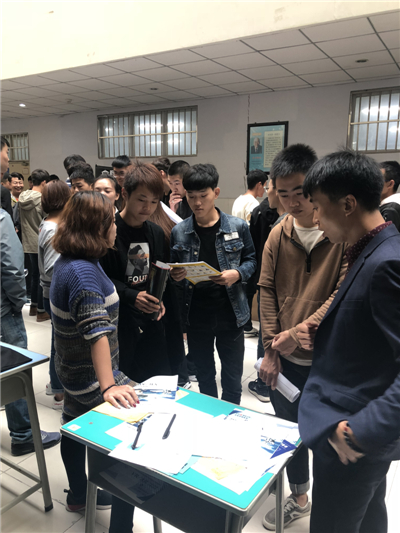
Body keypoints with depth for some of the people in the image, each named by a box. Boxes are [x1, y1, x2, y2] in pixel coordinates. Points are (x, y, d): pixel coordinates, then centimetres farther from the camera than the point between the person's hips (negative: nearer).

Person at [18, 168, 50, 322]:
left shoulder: (21, 198, 4)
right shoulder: (43, 200, -19)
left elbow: (19, 220, 12)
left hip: (29, 243, 7)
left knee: (35, 275, 19)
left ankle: (33, 306, 29)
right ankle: (41, 311, 9)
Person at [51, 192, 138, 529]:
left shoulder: (68, 261, 1)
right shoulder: (83, 273, -29)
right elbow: (97, 331, -38)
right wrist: (108, 385, -42)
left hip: (74, 371, 10)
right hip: (92, 379, -10)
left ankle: (79, 495, 48)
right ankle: (120, 523, 9)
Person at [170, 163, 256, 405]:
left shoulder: (238, 227, -4)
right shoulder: (179, 232, 1)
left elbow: (251, 260, 5)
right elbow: (174, 270, 10)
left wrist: (237, 274, -15)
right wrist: (175, 275, -13)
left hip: (230, 311, -1)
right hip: (196, 313, 2)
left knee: (232, 377, 11)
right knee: (204, 375, 19)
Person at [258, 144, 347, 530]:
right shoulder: (278, 235, 1)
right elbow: (267, 291, 1)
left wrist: (302, 330, -22)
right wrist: (271, 350, -3)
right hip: (286, 357, 4)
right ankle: (298, 498, 45)